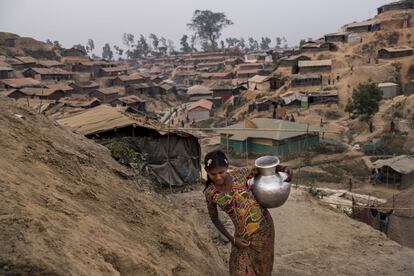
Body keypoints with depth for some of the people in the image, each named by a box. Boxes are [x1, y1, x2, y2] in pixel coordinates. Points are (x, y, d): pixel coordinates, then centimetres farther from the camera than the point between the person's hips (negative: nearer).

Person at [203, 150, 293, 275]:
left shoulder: (240, 174, -13)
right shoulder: (211, 193, -13)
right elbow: (214, 218, 1)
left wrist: (282, 168, -20)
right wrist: (232, 239, -5)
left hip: (265, 227, 1)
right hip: (243, 236, -1)